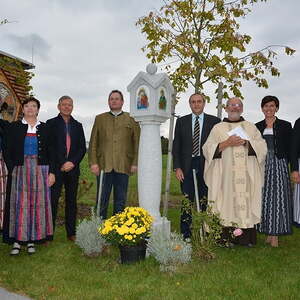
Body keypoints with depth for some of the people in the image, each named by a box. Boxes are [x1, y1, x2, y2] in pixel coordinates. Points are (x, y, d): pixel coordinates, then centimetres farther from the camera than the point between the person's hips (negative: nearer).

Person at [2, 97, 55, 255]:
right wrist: (12, 170, -8)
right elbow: (8, 151, 3)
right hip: (20, 170, -1)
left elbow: (50, 152, 7)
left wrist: (51, 172, -1)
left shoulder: (44, 128, 9)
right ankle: (17, 240, 5)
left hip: (40, 170, 1)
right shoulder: (14, 127, 6)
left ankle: (32, 239, 10)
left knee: (37, 203, 1)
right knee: (19, 203, -2)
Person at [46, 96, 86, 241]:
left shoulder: (78, 126, 15)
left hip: (73, 168, 3)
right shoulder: (51, 124, 5)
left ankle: (71, 232, 14)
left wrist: (72, 162, -6)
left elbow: (82, 148, 9)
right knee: (52, 199, -5)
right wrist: (61, 164, -9)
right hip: (56, 168, -3)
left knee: (71, 201, 7)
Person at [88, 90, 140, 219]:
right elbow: (93, 142, 9)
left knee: (120, 201, 6)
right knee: (102, 200, 3)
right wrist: (93, 162, -2)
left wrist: (135, 163, -3)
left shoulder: (131, 119, 11)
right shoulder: (100, 119, 14)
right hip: (104, 165, 0)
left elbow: (137, 142, 6)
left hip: (123, 166, 0)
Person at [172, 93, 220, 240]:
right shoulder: (181, 121, 10)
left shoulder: (214, 121, 6)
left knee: (206, 202, 3)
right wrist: (177, 167, -1)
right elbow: (176, 146, 8)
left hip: (207, 167, -1)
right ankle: (185, 236, 11)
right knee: (187, 202, 2)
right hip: (187, 167, 1)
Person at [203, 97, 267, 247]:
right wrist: (227, 143, -11)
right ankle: (226, 238, 0)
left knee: (246, 202, -3)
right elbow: (207, 149, 1)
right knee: (227, 201, -6)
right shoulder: (218, 128, 11)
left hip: (247, 175, 2)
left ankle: (246, 237, 4)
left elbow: (262, 146, 7)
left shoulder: (251, 127, 17)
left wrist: (246, 142, -9)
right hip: (225, 175, -1)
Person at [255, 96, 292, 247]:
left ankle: (275, 235, 3)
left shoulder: (285, 126, 4)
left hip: (279, 165, -2)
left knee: (278, 198, -3)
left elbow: (289, 149, 3)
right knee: (264, 198, 3)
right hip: (262, 165, 3)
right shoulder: (257, 127, 11)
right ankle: (268, 233, 13)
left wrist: (290, 168, -4)